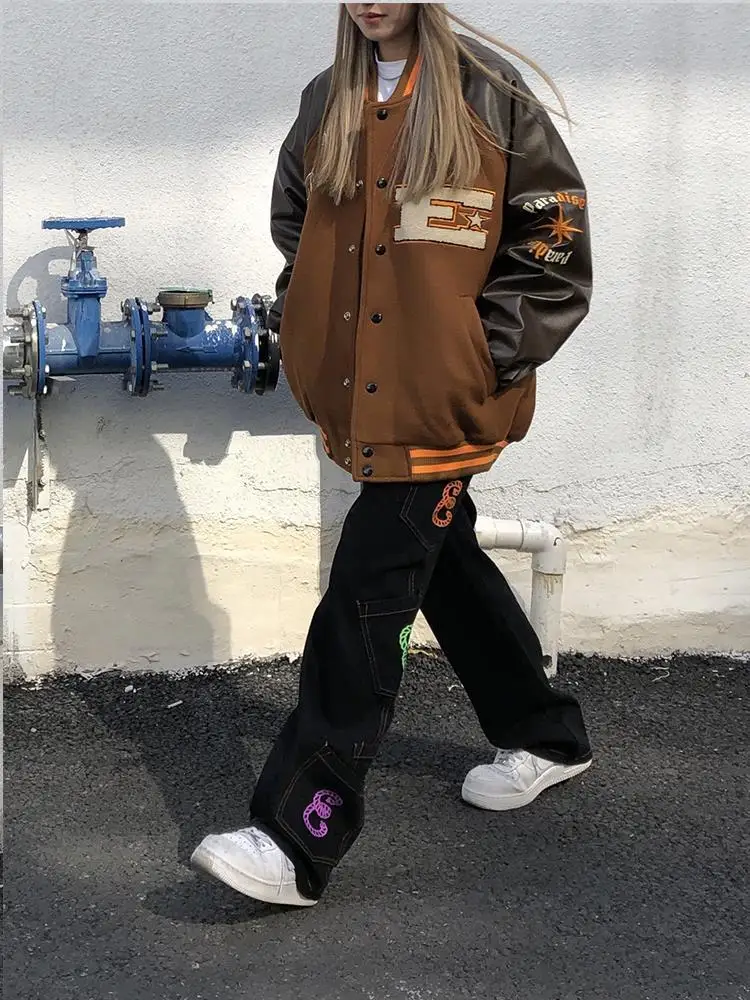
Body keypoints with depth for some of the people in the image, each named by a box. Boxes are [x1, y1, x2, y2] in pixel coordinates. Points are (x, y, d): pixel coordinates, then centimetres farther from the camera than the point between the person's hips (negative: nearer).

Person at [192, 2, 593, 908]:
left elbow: (555, 238, -5)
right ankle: (544, 736, 40)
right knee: (449, 569, 19)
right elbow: (294, 223, 24)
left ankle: (296, 840, -5)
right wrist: (302, 321, 10)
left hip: (446, 402, -6)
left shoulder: (490, 98, -7)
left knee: (363, 602, -10)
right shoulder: (325, 106, 9)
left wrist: (492, 354, -10)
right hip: (360, 398, 7)